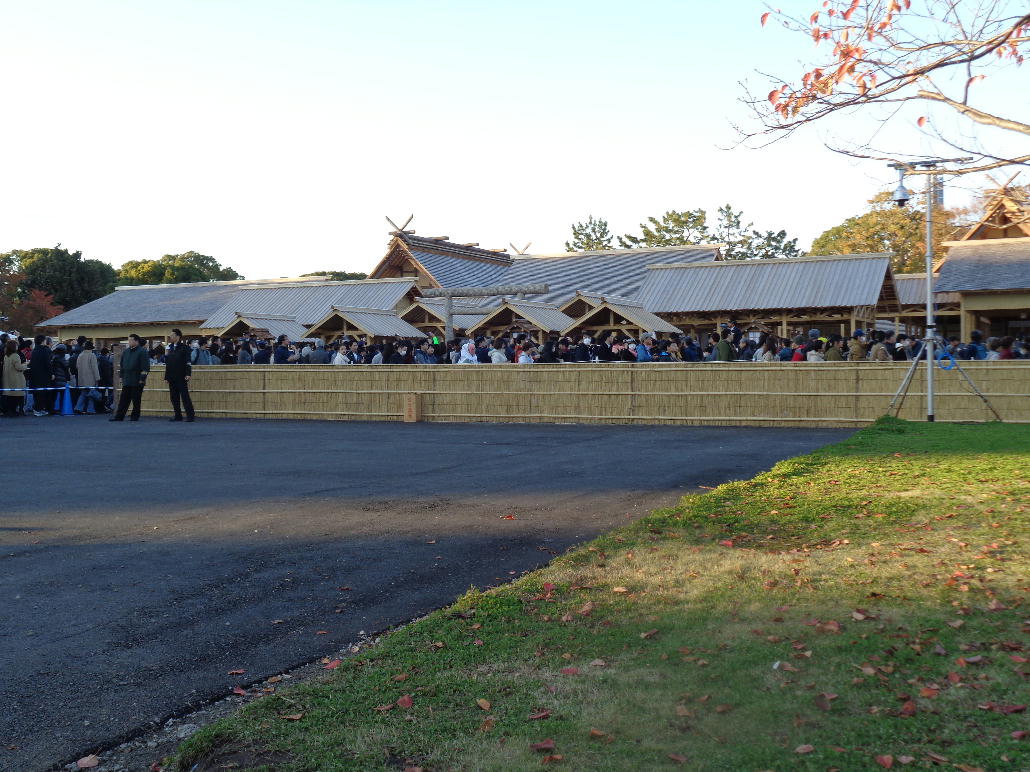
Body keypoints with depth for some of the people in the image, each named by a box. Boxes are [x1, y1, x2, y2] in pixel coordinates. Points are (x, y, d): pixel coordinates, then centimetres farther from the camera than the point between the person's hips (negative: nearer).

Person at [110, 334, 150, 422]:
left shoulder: (142, 351, -7)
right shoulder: (126, 351, 14)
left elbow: (145, 367, -11)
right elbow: (122, 365, 23)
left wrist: (142, 379, -15)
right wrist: (122, 377, 17)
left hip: (137, 382, -6)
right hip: (126, 381, 6)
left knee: (136, 400, 0)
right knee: (123, 399, 5)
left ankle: (135, 416, 8)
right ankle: (119, 416, 5)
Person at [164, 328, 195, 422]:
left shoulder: (184, 347, -4)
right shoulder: (170, 348, 14)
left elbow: (188, 362, -10)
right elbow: (167, 362, 17)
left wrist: (188, 374, -18)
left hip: (181, 377, -6)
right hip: (172, 377, 6)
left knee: (185, 396, -7)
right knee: (174, 397, 8)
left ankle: (190, 415, -5)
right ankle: (177, 415, 15)